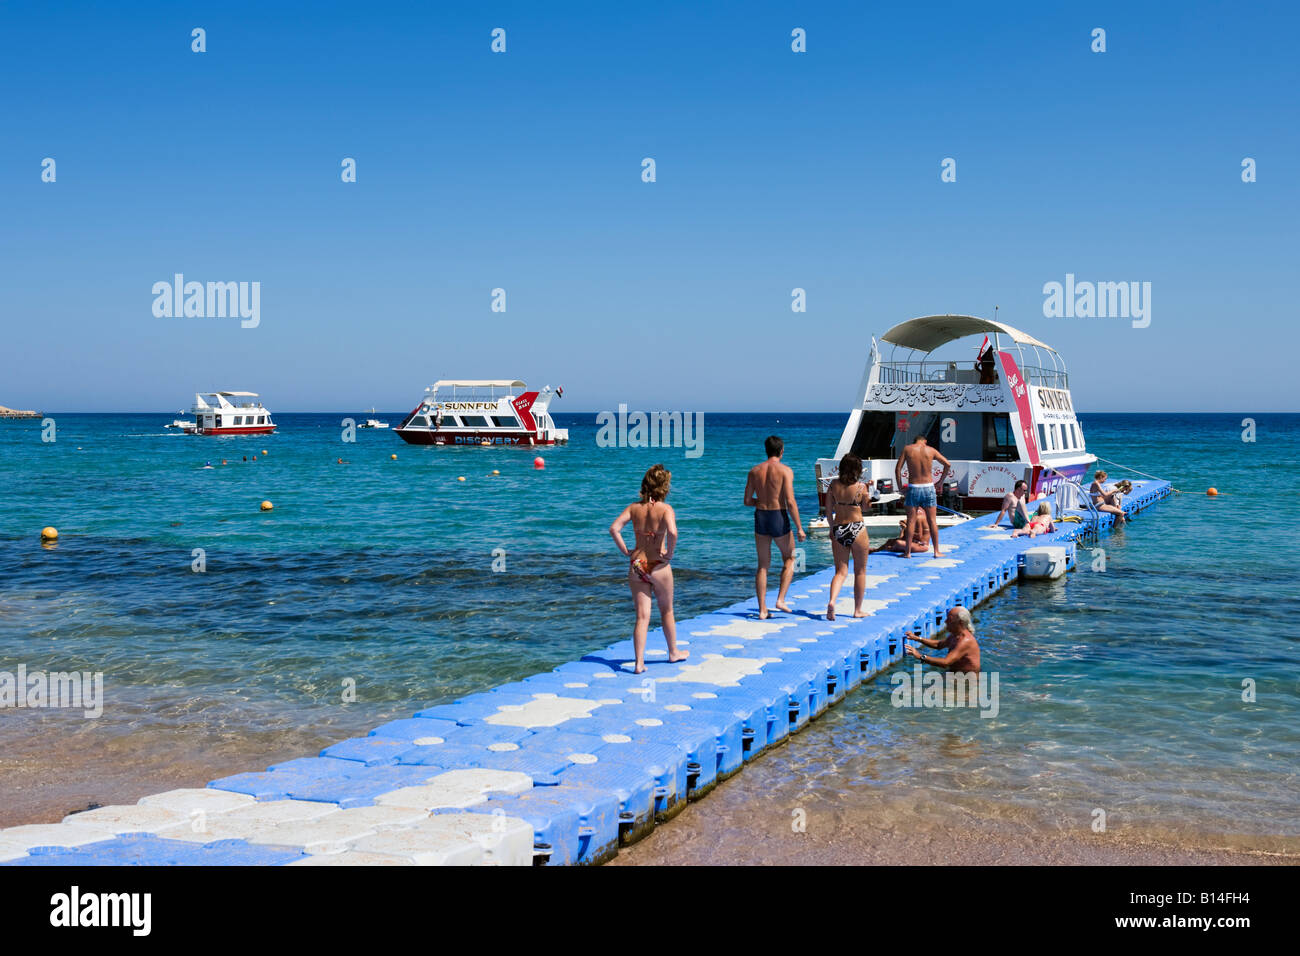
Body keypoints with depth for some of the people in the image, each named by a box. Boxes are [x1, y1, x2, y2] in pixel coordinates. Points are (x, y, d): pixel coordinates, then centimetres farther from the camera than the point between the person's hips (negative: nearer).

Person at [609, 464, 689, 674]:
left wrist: (626, 552, 1)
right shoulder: (665, 509, -11)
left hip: (637, 565, 3)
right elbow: (672, 532, -28)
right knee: (667, 611, 19)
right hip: (659, 566, -3)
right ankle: (673, 653, 36)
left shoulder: (634, 507, 1)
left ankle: (639, 663, -3)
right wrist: (669, 554, -13)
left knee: (642, 617, 5)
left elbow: (614, 528, -6)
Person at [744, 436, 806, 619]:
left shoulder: (754, 471, 5)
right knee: (789, 559, 17)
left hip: (760, 518, 4)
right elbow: (790, 502, -15)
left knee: (763, 565, 11)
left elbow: (747, 501, 6)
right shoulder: (785, 470, -9)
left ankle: (762, 610, 9)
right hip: (779, 518, -4)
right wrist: (799, 528, -10)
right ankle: (781, 600, 5)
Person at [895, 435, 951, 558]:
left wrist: (900, 487, 3)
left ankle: (908, 552, 5)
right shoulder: (931, 450, 3)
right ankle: (936, 551, 11)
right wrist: (941, 481, 14)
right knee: (932, 520, 8)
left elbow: (898, 468, -3)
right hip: (928, 487, 1)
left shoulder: (907, 449, 0)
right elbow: (948, 464, 5)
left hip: (913, 488, -1)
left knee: (911, 520, 5)